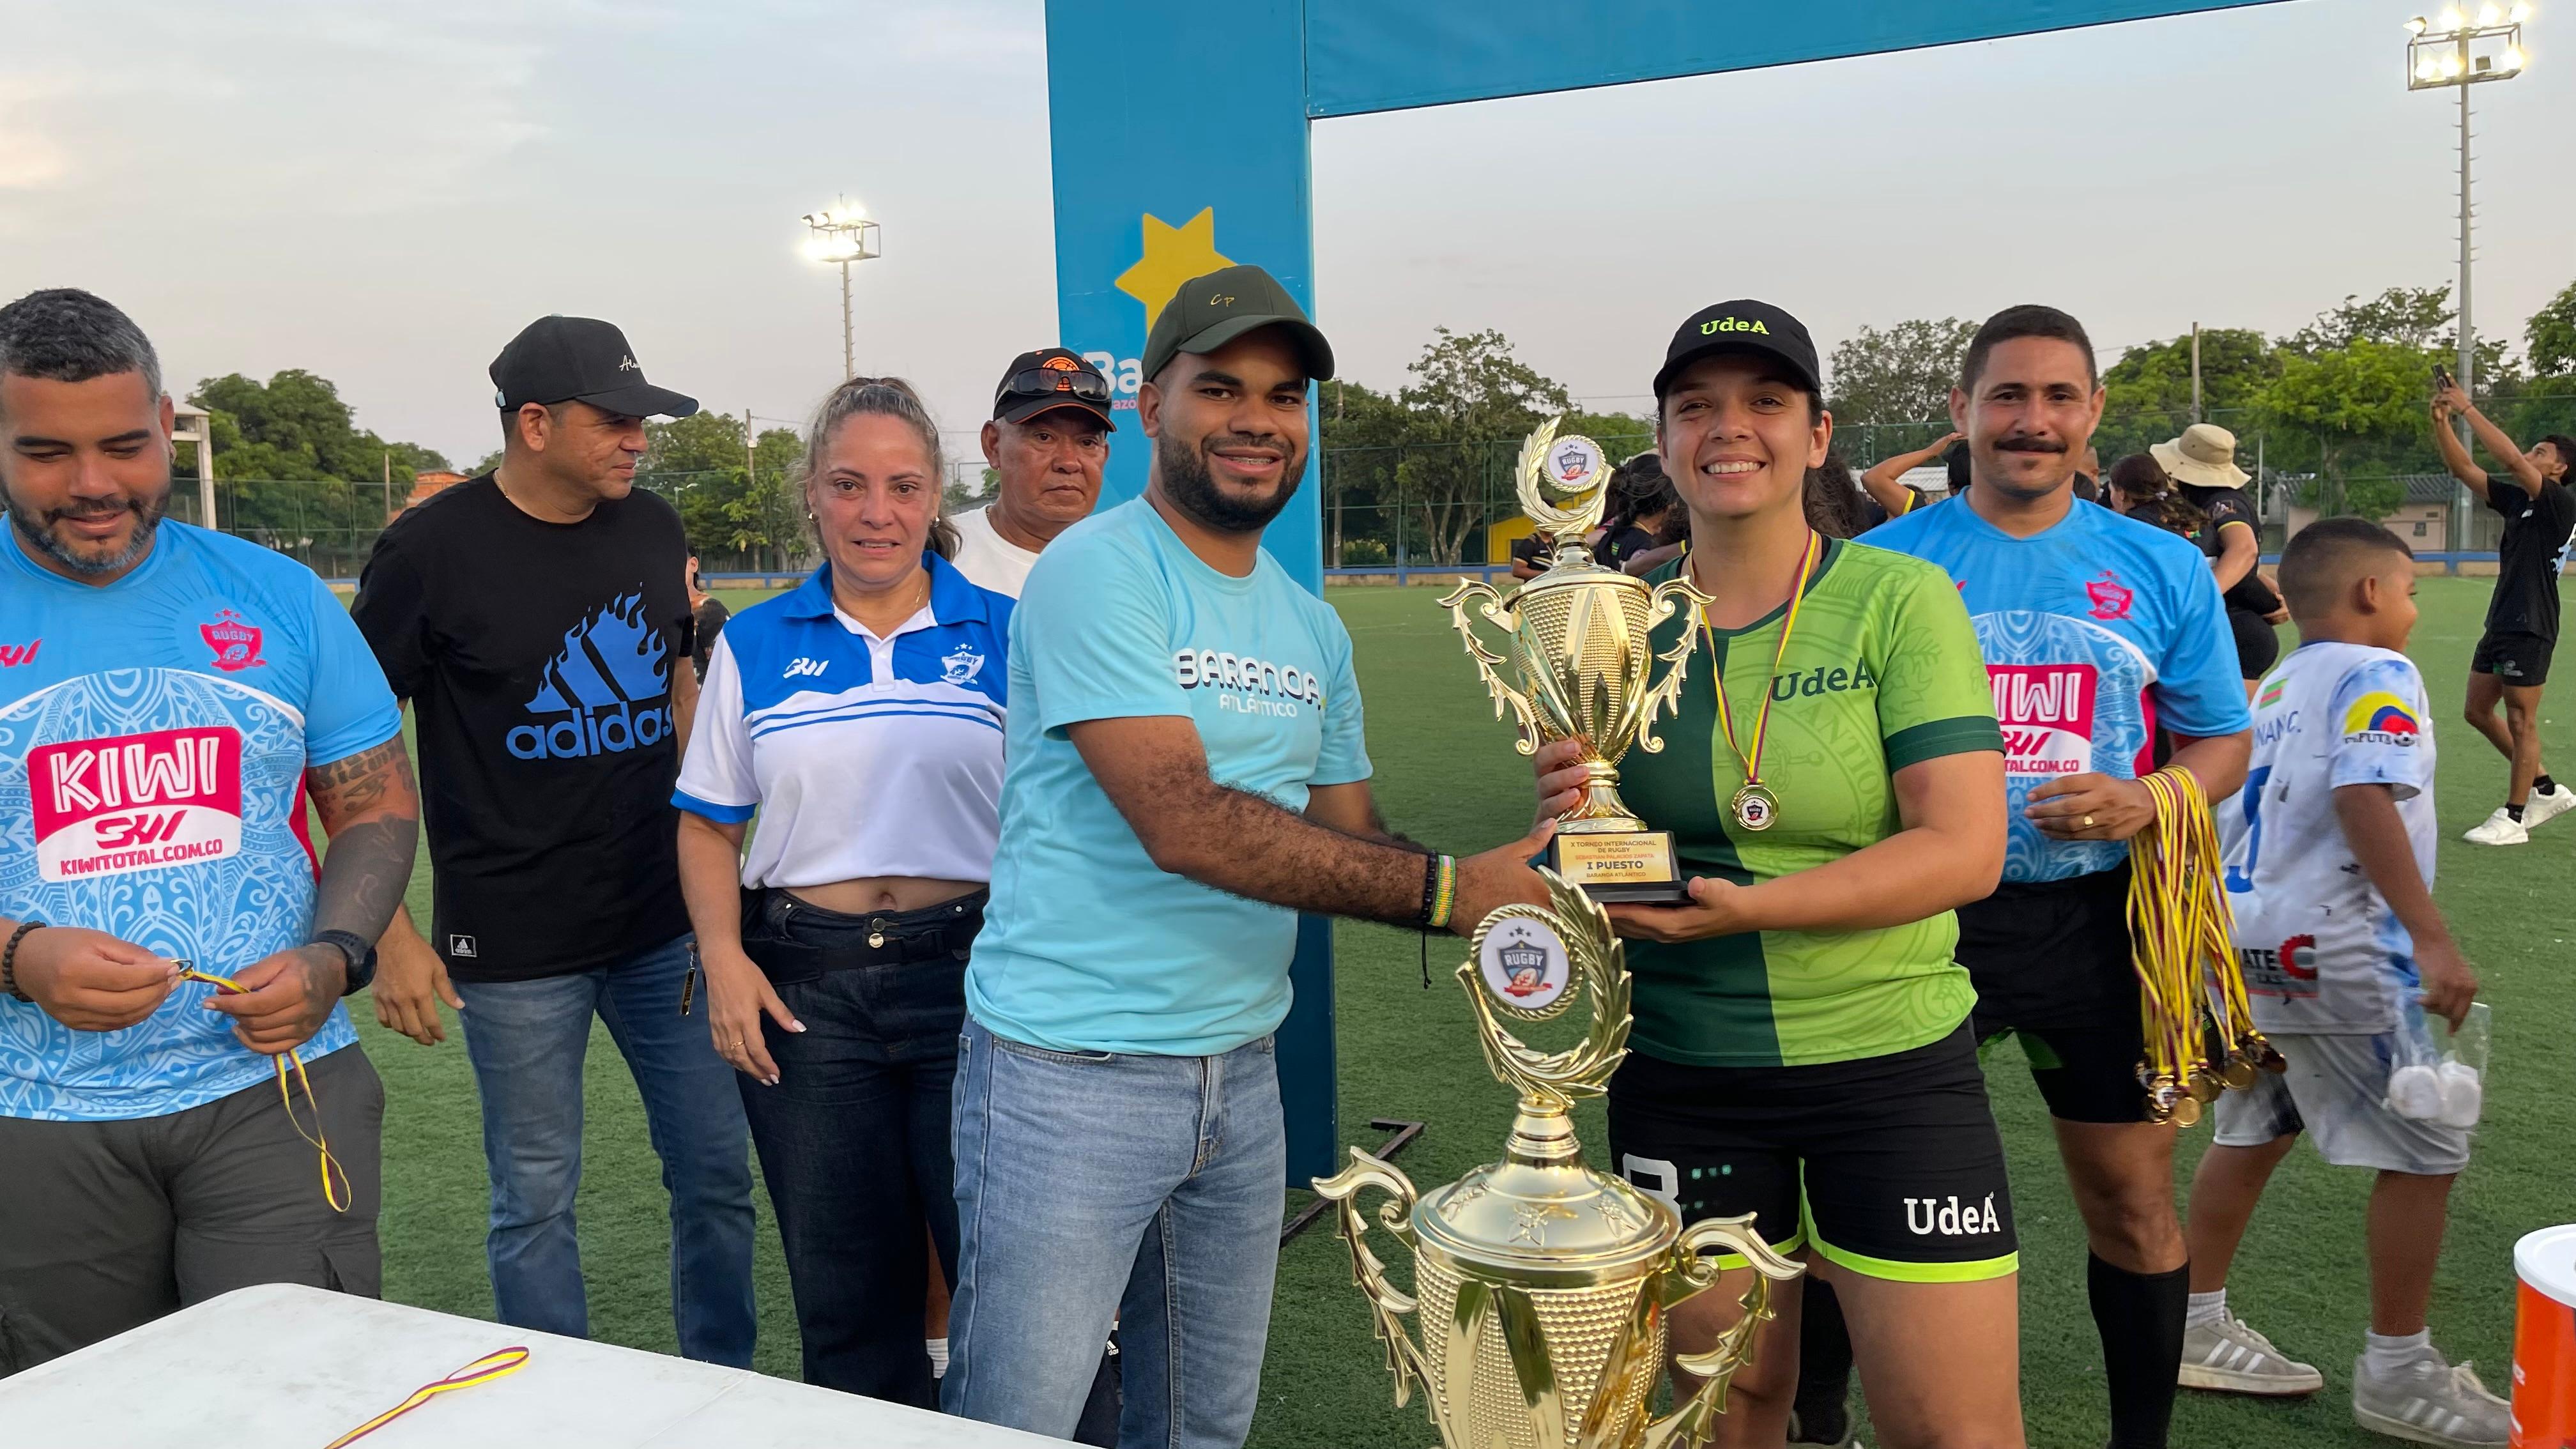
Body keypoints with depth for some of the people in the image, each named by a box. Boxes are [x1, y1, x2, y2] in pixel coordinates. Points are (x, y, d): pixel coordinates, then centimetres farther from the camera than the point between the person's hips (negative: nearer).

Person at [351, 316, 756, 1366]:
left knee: (717, 1172, 10)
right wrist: (390, 935, -11)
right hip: (513, 947, -4)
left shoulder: (654, 530, 3)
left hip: (665, 926, 4)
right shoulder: (432, 549, -10)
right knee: (537, 1201, 9)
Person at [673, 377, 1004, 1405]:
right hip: (804, 983, 2)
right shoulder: (755, 646, 7)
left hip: (971, 974, -2)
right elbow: (708, 825, 10)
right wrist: (724, 956, -4)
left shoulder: (1004, 634, 2)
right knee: (846, 1291, 14)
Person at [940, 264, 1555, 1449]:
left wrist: (1514, 862, -9)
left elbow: (1349, 842, 11)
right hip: (1072, 1073, -7)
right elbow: (1185, 824, -23)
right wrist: (1446, 887, -23)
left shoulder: (1313, 629, 12)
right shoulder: (1096, 573, -13)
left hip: (1241, 1073, 7)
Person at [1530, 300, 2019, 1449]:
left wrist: (1747, 907, -26)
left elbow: (1967, 849, -16)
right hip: (1681, 1073, 3)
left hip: (1892, 1065, -2)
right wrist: (1570, 827, -14)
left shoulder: (1899, 601, -7)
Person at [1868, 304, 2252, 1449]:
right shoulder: (1885, 566, -2)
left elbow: (2223, 740, 8)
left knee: (2132, 1201, 12)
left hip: (2095, 922, 2)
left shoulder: (2162, 570, 4)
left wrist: (2147, 801, -12)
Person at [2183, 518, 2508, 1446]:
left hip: (2247, 934, 9)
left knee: (2253, 1131, 17)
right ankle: (2396, 1375, 10)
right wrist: (2432, 939, -27)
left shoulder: (2276, 688, 17)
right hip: (2332, 945, -9)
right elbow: (2365, 800, -23)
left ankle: (2199, 1329, 24)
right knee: (2425, 1149, 2)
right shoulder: (2375, 674, -8)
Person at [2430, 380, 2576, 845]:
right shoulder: (2518, 500, 11)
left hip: (2530, 627, -9)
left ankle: (2513, 819, 6)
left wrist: (2467, 408, -20)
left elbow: (2512, 458, -23)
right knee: (2478, 711, 13)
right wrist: (2442, 421, -3)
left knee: (2520, 721, -2)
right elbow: (2463, 468, 11)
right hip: (2501, 623, 9)